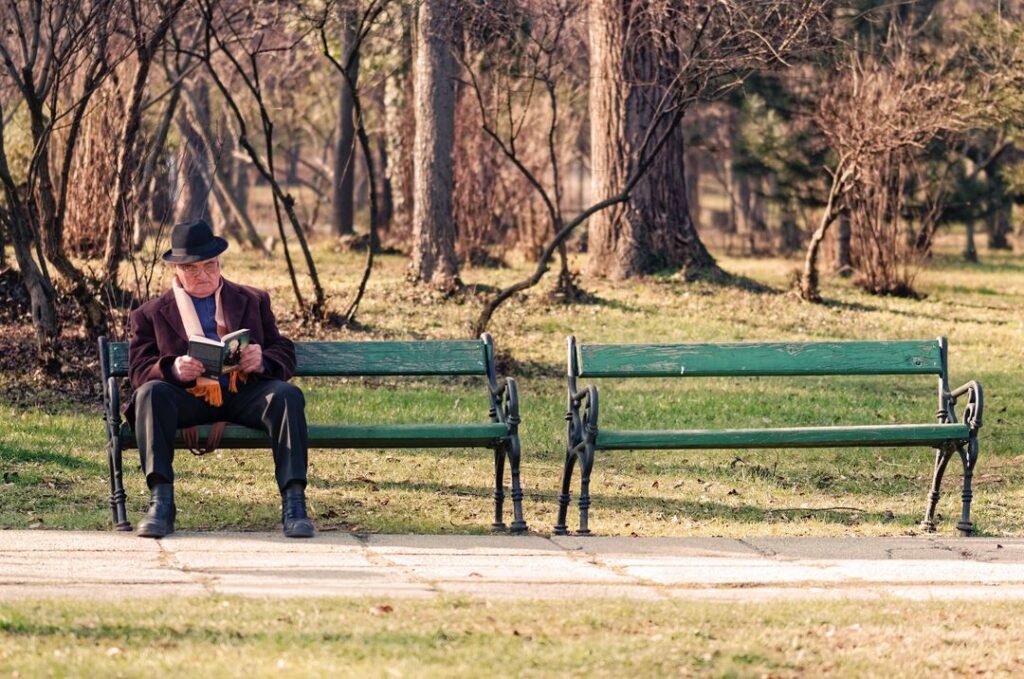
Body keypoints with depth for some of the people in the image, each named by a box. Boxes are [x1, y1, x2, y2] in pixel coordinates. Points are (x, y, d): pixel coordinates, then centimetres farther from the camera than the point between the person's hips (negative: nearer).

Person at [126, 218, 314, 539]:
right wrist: (172, 369, -18)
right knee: (151, 393, -32)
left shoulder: (253, 301, 24)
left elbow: (285, 357, 16)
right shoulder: (152, 313, 19)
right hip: (188, 398, -1)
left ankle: (294, 504, -35)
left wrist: (262, 361, -11)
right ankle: (161, 503, -37)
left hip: (245, 395, 1)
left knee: (287, 395, -30)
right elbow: (139, 371, 6)